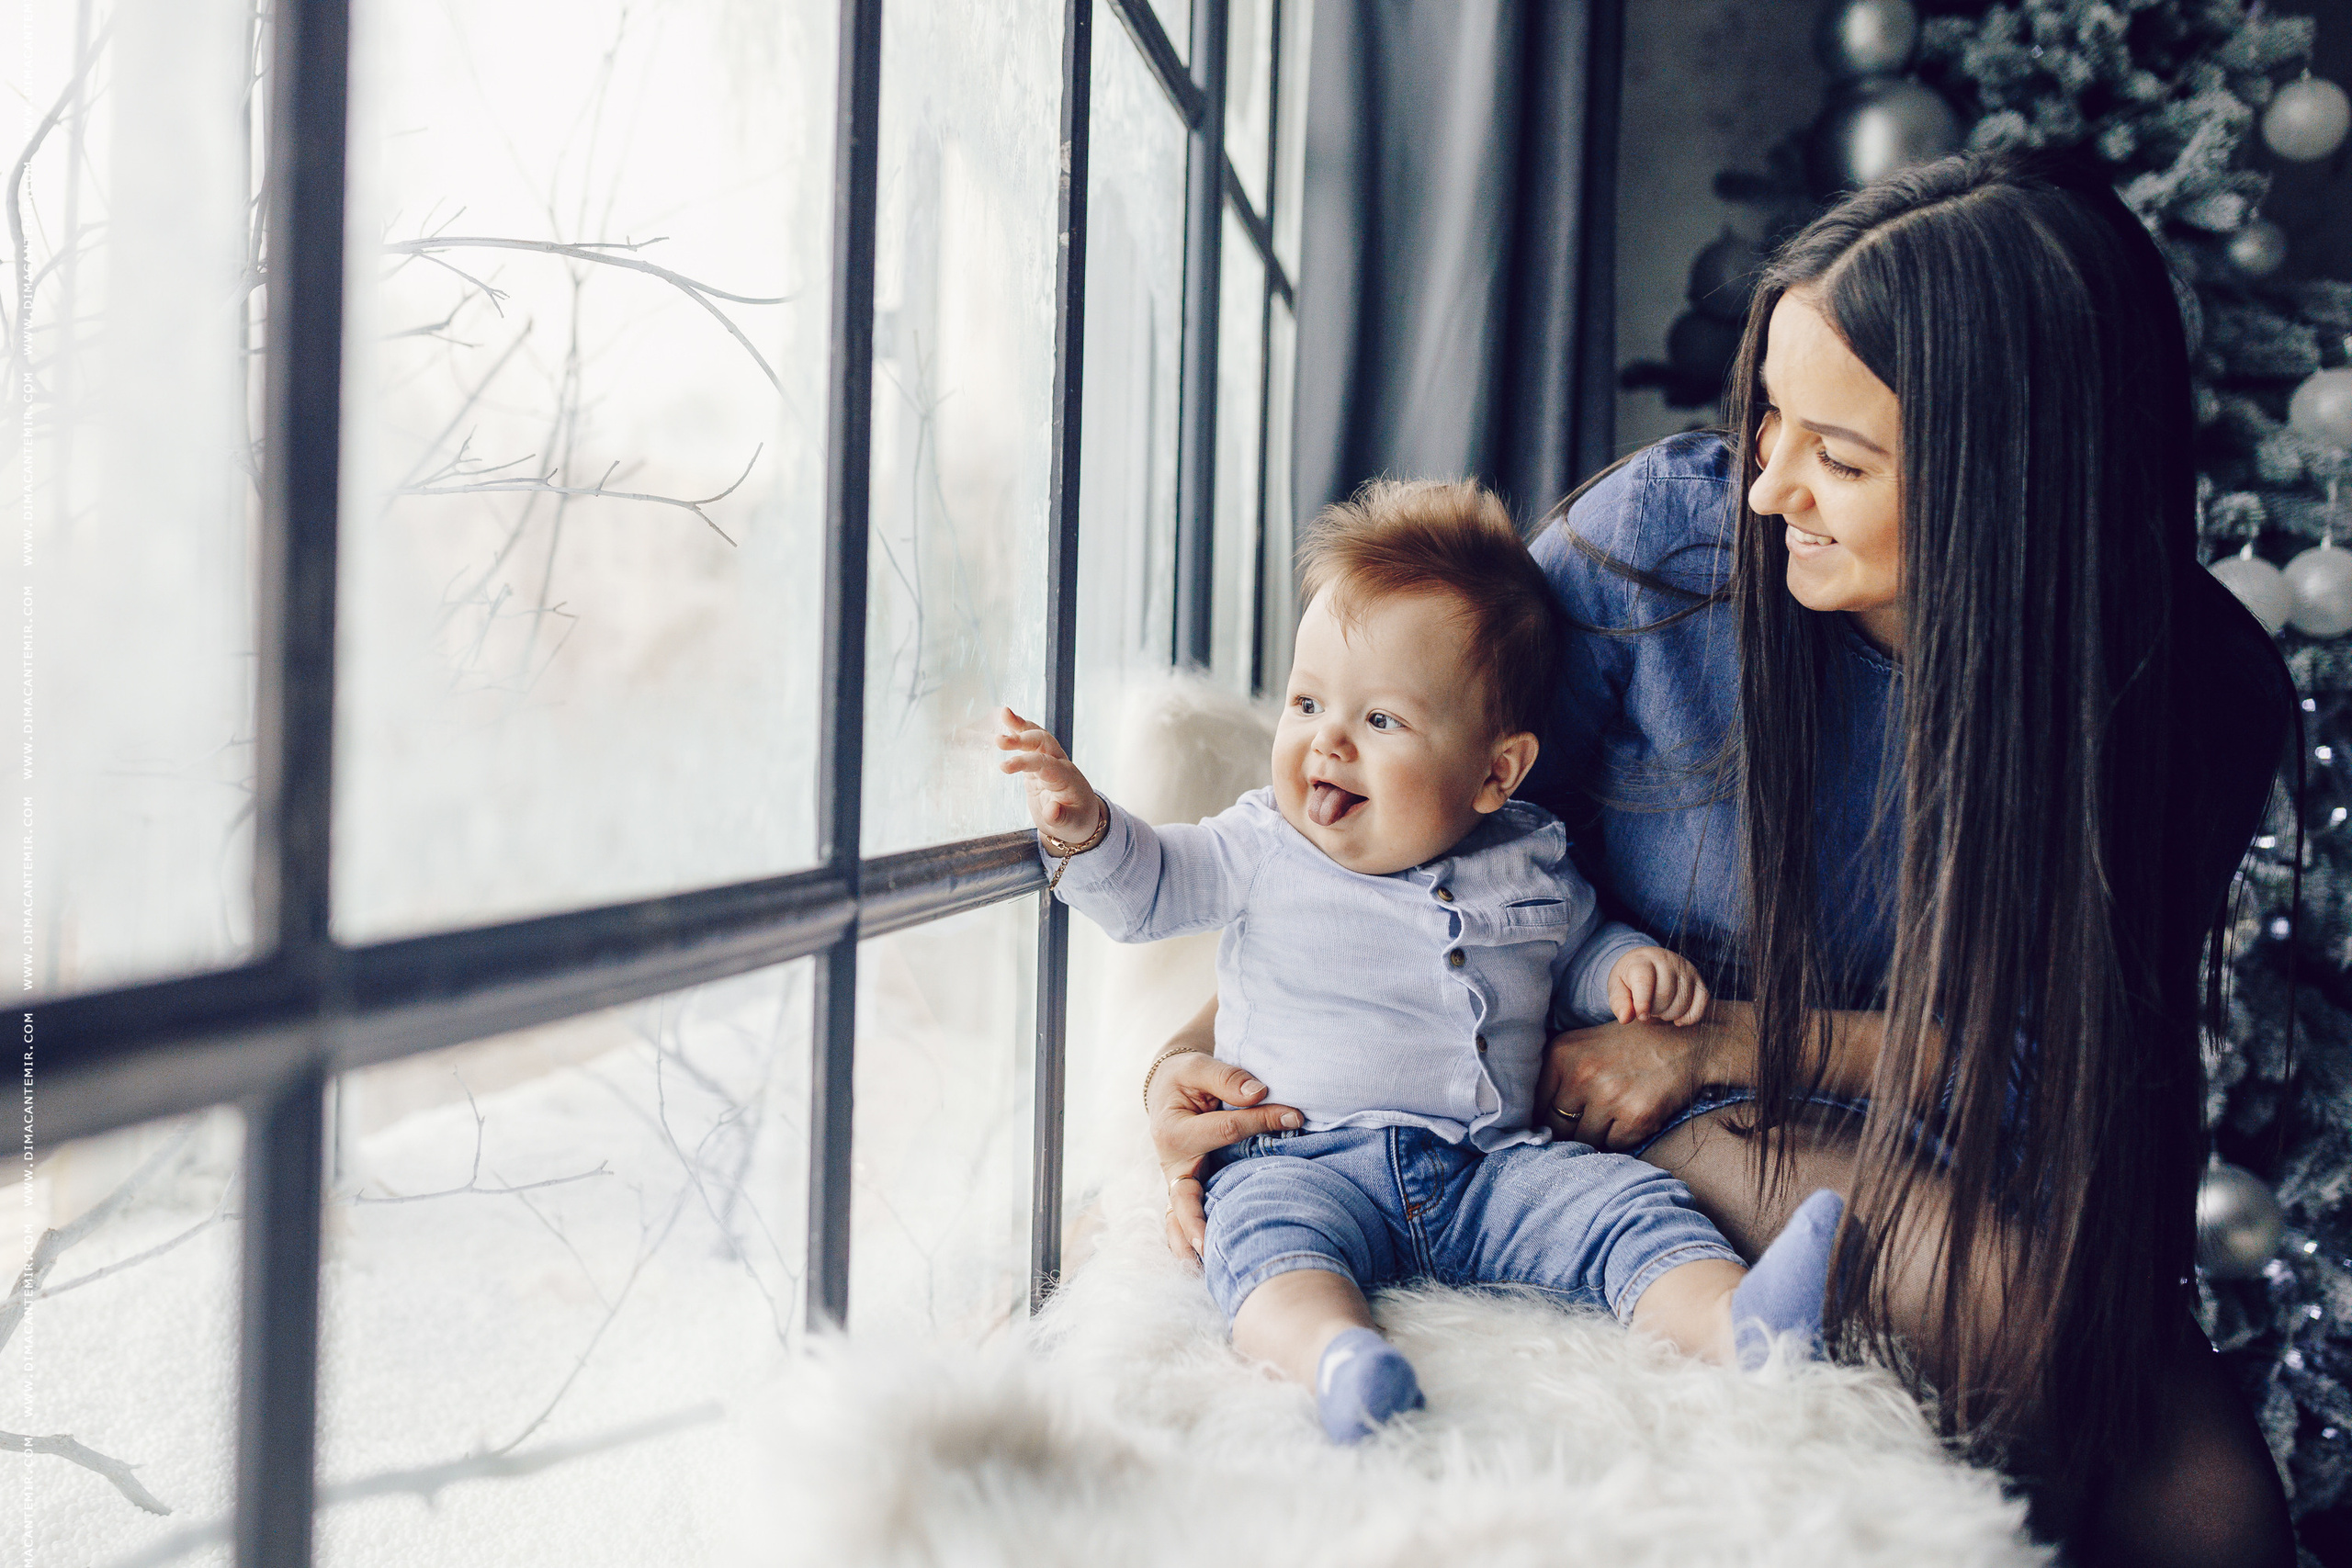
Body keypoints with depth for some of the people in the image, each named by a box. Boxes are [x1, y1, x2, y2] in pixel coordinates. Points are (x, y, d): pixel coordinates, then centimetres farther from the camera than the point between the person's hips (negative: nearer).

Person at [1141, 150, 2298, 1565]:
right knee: (2028, 1314, -27)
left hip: (1954, 1163, 2)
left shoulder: (2202, 695, -15)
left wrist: (1722, 1044, -19)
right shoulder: (1668, 529, -17)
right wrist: (1206, 1051, -23)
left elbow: (2057, 1050, -9)